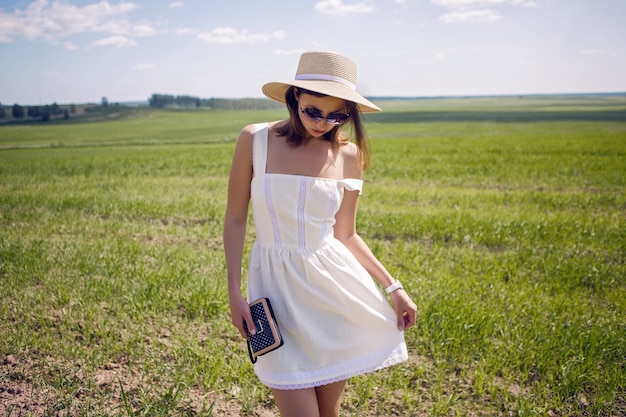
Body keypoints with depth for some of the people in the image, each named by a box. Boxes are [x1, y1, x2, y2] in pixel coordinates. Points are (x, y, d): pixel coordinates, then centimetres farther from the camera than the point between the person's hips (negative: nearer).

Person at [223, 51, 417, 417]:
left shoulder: (348, 155, 1)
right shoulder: (255, 140, -7)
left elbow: (346, 235, 8)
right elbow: (235, 220, -1)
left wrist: (392, 286, 3)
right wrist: (235, 294, -4)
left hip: (333, 282, 2)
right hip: (277, 284, -2)